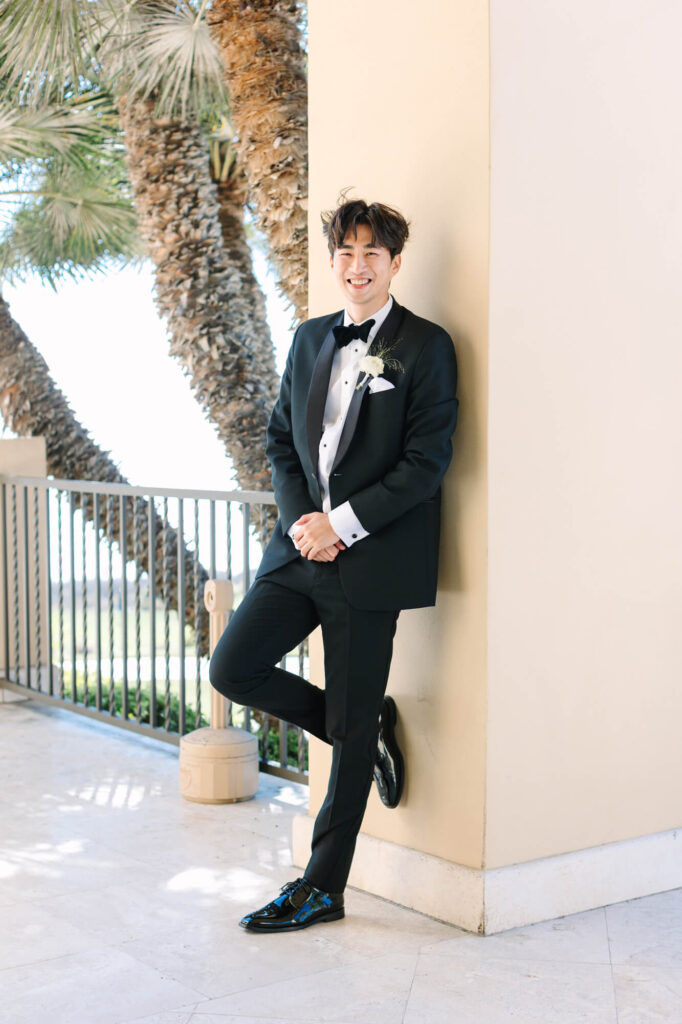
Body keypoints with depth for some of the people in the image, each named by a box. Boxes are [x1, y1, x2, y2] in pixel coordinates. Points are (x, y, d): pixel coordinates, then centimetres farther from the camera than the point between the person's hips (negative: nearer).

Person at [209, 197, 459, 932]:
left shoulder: (424, 346, -5)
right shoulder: (310, 339, 13)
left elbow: (426, 460, -11)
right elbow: (281, 438, 15)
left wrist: (342, 524, -15)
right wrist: (299, 519, -3)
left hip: (370, 559, -6)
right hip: (303, 544, 6)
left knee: (351, 726, 2)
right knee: (234, 669, -2)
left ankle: (321, 888, 16)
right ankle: (371, 733, 20)